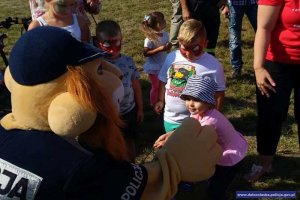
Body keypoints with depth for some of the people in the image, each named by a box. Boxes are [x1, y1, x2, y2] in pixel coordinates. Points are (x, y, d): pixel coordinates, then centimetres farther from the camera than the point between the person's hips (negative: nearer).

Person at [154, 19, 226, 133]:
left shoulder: (213, 65, -16)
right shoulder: (171, 57, -2)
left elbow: (219, 94, -9)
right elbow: (164, 80, 11)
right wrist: (161, 100, 10)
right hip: (170, 119, 5)